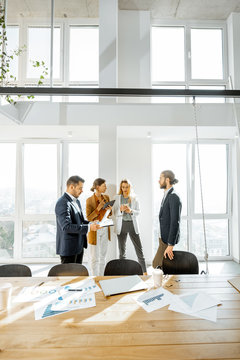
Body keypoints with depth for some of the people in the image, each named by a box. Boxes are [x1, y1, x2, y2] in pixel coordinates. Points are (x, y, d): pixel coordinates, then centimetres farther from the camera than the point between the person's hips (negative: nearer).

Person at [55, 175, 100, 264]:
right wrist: (88, 227, -25)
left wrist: (91, 224, 1)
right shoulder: (62, 203, -19)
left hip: (79, 245, 9)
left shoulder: (76, 201, 11)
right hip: (69, 247, -9)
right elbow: (66, 226, -25)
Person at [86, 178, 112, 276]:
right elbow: (89, 218, -13)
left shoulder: (106, 197, 3)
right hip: (94, 230, -5)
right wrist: (99, 208, -23)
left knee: (103, 256, 15)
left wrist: (110, 209, -10)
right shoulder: (89, 200, -13)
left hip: (105, 229, 5)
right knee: (94, 257, 5)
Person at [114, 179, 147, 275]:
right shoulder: (117, 198, 3)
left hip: (132, 224, 0)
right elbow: (115, 213, -1)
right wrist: (121, 210, -22)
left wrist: (131, 211, -18)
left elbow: (138, 212, 2)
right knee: (122, 250, 10)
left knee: (139, 248, 1)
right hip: (121, 225, 0)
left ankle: (144, 272, 10)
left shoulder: (134, 198, 5)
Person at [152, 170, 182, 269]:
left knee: (157, 265, -1)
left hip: (168, 239, -10)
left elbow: (175, 223, -23)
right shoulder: (167, 196, 10)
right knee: (157, 264, 16)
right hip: (163, 237, 10)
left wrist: (170, 245, -23)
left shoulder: (174, 198, -20)